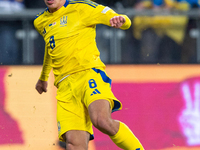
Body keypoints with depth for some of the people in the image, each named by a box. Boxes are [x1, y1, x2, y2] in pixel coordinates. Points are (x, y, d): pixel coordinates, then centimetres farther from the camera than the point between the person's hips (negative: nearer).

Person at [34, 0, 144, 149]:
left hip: (89, 74, -5)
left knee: (102, 121, -34)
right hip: (65, 86, 5)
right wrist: (43, 77, 57)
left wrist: (120, 20, -23)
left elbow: (126, 22, 1)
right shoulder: (40, 22, 22)